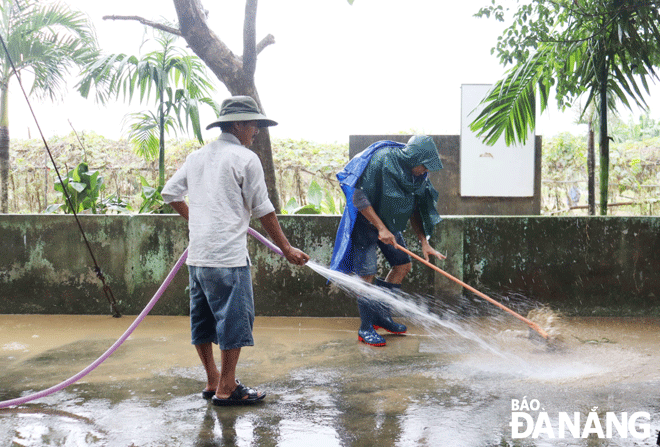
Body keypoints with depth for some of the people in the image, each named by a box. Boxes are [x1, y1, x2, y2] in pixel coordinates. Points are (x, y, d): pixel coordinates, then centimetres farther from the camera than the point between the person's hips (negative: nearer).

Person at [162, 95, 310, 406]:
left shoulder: (197, 157, 14)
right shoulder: (245, 158, -6)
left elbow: (170, 194, 19)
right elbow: (262, 210, -5)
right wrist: (286, 249, 3)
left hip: (197, 255, 8)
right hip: (228, 256, -8)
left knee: (203, 319, 14)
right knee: (235, 319, 0)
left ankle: (213, 381, 25)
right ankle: (226, 389, 5)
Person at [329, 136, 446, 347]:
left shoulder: (417, 174, -5)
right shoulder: (380, 161, -28)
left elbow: (414, 209, 4)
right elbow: (359, 197, -26)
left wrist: (424, 242, -4)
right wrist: (381, 228, -29)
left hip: (389, 221, 8)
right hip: (365, 220, -8)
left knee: (403, 266, 8)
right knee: (367, 273, -10)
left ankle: (381, 316, 21)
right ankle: (365, 329, 2)